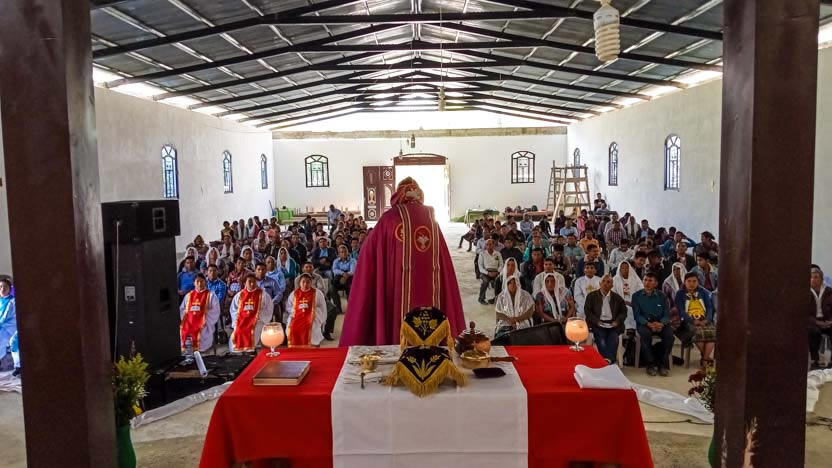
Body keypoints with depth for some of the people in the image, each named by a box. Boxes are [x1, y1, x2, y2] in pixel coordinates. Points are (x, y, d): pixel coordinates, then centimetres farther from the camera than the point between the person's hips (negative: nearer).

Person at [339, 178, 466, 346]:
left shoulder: (389, 219, 0)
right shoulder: (432, 222, 9)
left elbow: (369, 261, 2)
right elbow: (444, 268, 10)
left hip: (397, 296, -3)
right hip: (430, 300, 3)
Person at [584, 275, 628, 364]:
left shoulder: (617, 297, 17)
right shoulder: (592, 296, 12)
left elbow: (623, 312, 16)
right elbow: (587, 310, 5)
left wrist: (617, 321, -3)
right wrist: (597, 321, -9)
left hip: (612, 324, 1)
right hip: (598, 324, -1)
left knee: (614, 339, -29)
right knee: (601, 340, -29)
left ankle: (609, 359, -41)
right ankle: (606, 360, -37)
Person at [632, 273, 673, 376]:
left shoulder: (662, 296, 11)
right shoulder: (636, 296, 6)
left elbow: (666, 314, 3)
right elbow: (637, 315, -2)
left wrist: (661, 323, -20)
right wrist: (648, 324, -20)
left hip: (660, 324, 2)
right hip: (644, 323, -1)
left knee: (669, 333, -30)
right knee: (645, 333, -35)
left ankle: (663, 364, -17)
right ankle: (651, 364, -23)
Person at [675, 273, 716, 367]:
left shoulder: (703, 292, 16)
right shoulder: (680, 294, 7)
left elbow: (709, 307, 9)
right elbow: (681, 311, -2)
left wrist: (706, 320, -11)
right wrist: (694, 321, -17)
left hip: (705, 320, 3)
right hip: (689, 321, -3)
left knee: (713, 331, -30)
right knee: (698, 332, -35)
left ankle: (705, 360, -27)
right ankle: (707, 357, -16)